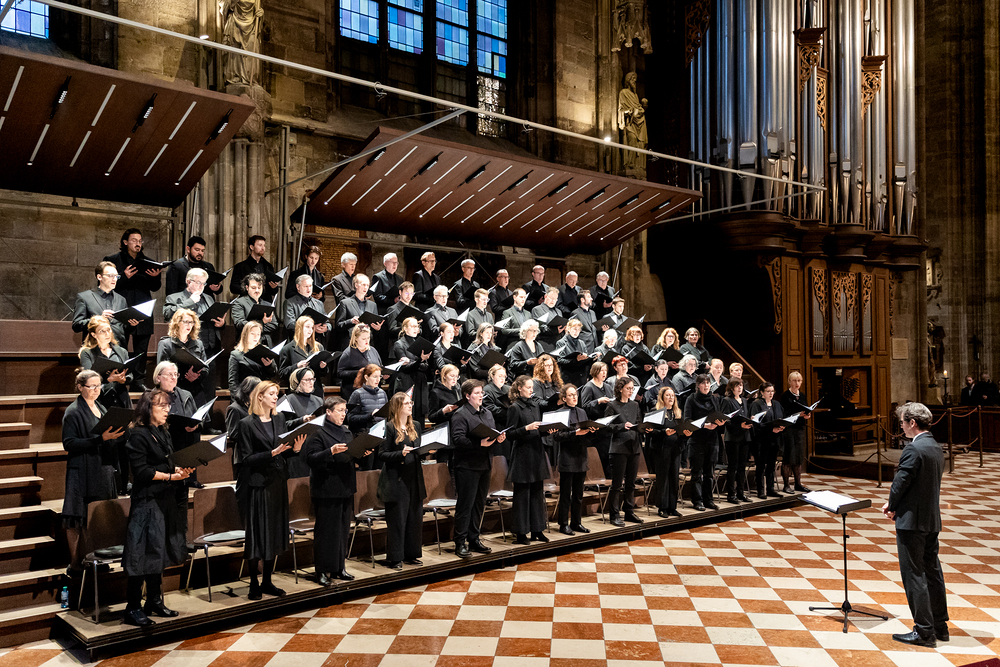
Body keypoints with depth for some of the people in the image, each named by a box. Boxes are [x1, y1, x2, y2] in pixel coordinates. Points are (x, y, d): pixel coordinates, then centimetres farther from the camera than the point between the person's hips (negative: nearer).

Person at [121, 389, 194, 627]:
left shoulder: (164, 433, 13)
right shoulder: (138, 435, -11)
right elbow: (141, 471, -17)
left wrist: (181, 469, 0)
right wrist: (170, 476, -17)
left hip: (165, 500, 8)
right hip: (147, 501, -8)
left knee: (158, 553, 14)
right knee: (145, 553, -5)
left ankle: (154, 602, 24)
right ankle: (132, 609, 4)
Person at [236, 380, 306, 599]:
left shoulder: (279, 418, 10)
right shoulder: (247, 424, -9)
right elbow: (245, 459, -13)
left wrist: (295, 448, -6)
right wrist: (272, 453, -22)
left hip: (278, 482, 6)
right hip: (258, 484, -6)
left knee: (275, 534, 11)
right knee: (257, 535, 0)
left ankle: (267, 582, 23)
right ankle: (254, 584, 14)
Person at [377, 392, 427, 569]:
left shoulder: (414, 426, 14)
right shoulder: (389, 428, -8)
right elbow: (382, 455, -11)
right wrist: (401, 453, -24)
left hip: (414, 478, 7)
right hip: (396, 480, -7)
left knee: (415, 517, 11)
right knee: (396, 520, -1)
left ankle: (411, 554, 23)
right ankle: (394, 558, 9)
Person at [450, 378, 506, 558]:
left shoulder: (487, 413, 16)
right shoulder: (460, 415, -10)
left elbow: (494, 434, 22)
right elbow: (458, 439, -20)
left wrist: (499, 438, -1)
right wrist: (480, 443, -27)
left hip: (484, 465, 8)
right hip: (467, 466, -8)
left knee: (479, 504, 14)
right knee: (465, 505, -3)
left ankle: (474, 539, 25)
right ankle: (460, 543, 5)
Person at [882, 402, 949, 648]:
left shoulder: (913, 448, -20)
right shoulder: (936, 448, 10)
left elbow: (901, 482, -18)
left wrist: (891, 506, 0)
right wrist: (895, 502, 10)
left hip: (911, 520, -9)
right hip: (932, 519, 9)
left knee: (913, 575, -1)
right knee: (932, 571, 17)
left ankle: (924, 632, 4)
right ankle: (940, 626, 27)